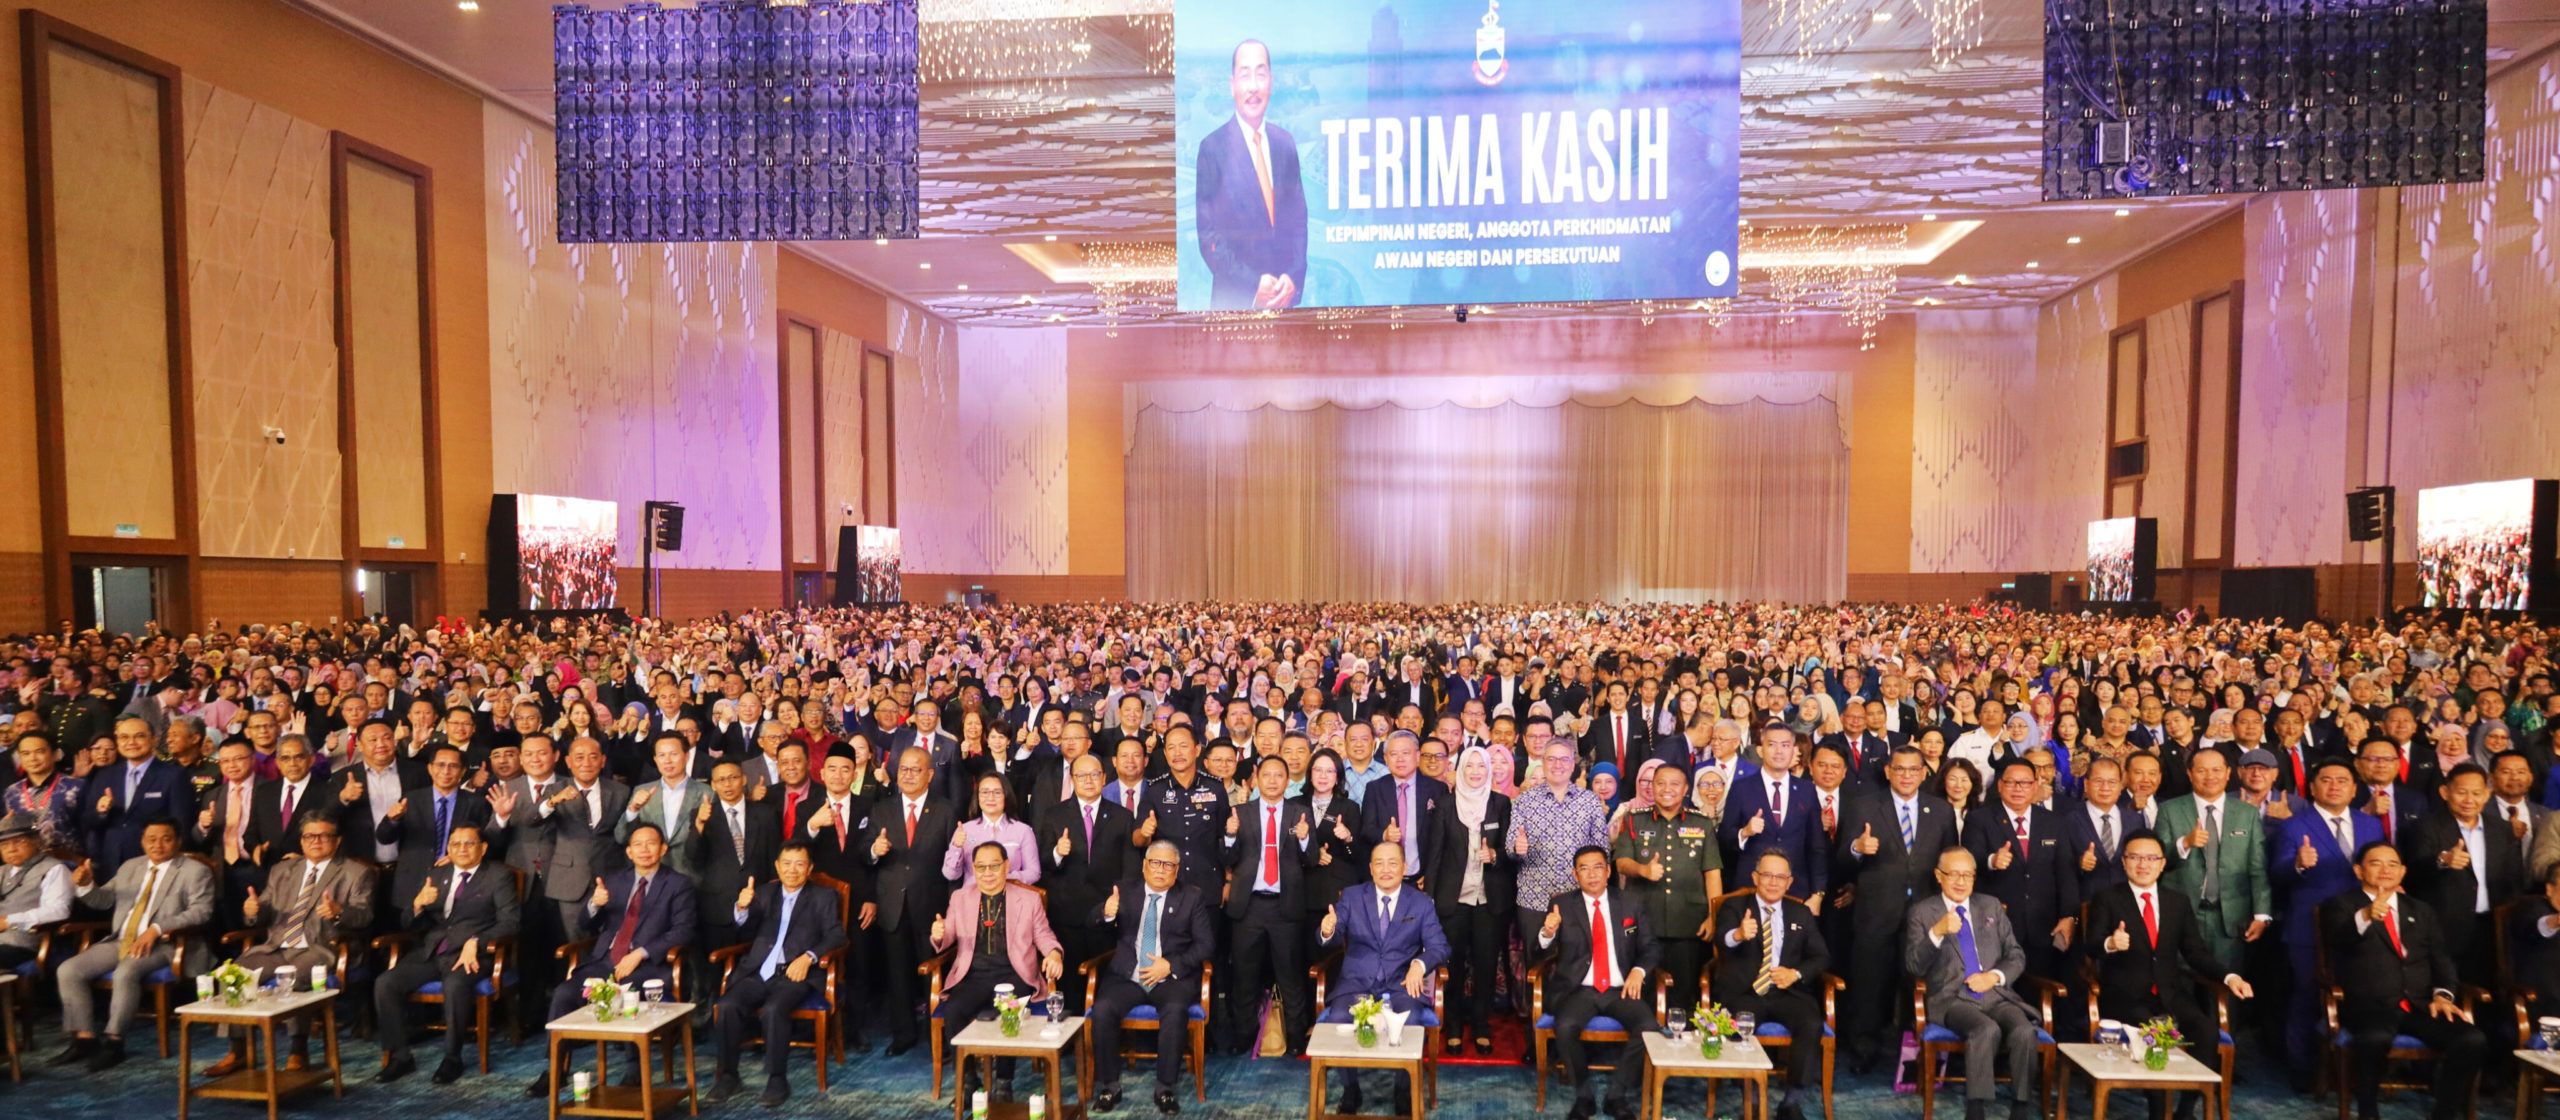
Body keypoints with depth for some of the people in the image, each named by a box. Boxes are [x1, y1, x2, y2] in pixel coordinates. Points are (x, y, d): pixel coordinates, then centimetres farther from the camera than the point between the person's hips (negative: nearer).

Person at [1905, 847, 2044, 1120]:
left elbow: (2017, 956, 17)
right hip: (1952, 999, -3)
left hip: (1996, 994, 3)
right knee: (1988, 1029, -33)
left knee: (2024, 1031, -28)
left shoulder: (1991, 906, 18)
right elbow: (1913, 966, -3)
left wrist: (1995, 976, -4)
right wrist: (1937, 933, -20)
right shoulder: (1922, 912, 6)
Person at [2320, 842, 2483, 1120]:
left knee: (2472, 1041, -23)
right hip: (2369, 1006, -5)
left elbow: (2441, 958, 15)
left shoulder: (2422, 911, 23)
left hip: (2421, 1006, 5)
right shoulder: (2341, 906, 6)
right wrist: (2365, 916, -37)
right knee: (2375, 1038, -36)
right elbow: (2334, 937, -15)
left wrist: (2442, 994, -6)